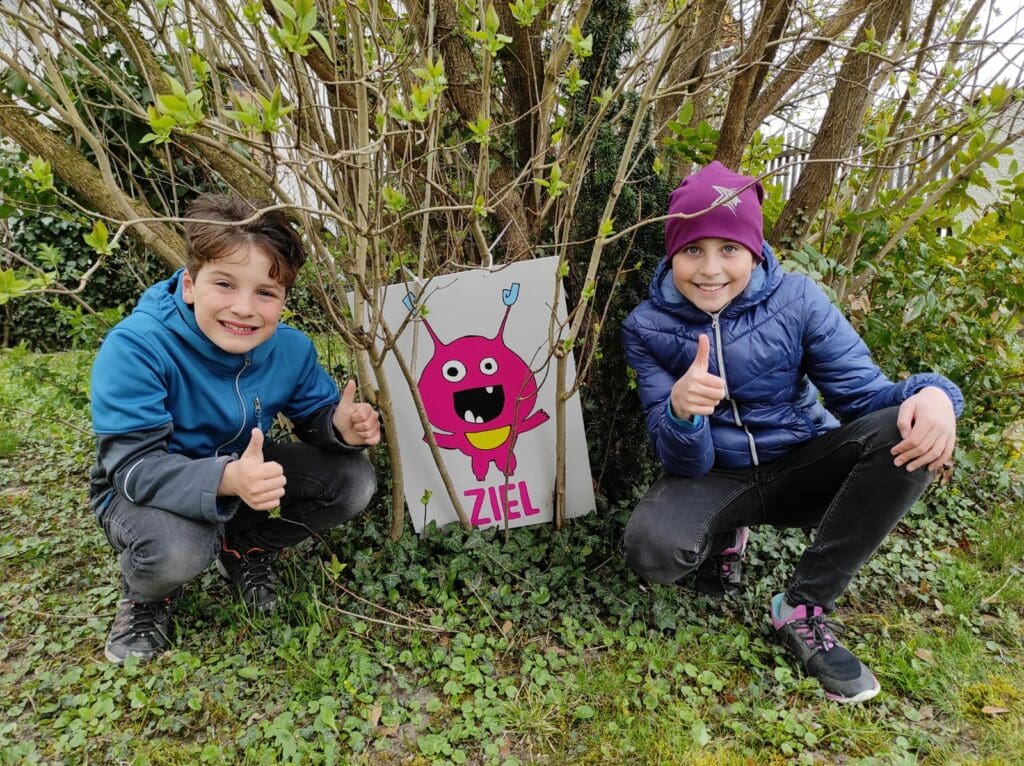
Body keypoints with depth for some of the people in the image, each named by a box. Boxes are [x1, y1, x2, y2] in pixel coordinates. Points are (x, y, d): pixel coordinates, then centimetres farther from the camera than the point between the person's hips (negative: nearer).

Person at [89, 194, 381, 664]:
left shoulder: (290, 347, -15)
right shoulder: (135, 347, -30)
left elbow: (315, 414, -3)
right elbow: (133, 464, -33)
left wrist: (341, 426, -30)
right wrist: (228, 479, -52)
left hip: (244, 477, 5)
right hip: (143, 491, -4)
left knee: (353, 480, -13)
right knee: (178, 548, -38)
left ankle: (246, 549, 11)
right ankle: (145, 595, 2)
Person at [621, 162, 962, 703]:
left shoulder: (796, 300, -11)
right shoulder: (647, 327, -12)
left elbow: (862, 391, -10)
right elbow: (685, 462, -15)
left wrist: (931, 394, -34)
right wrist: (680, 410, -40)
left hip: (801, 466, 2)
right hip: (713, 477, -1)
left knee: (907, 428, -27)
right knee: (651, 550, -33)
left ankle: (803, 608, -17)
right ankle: (725, 535, 7)